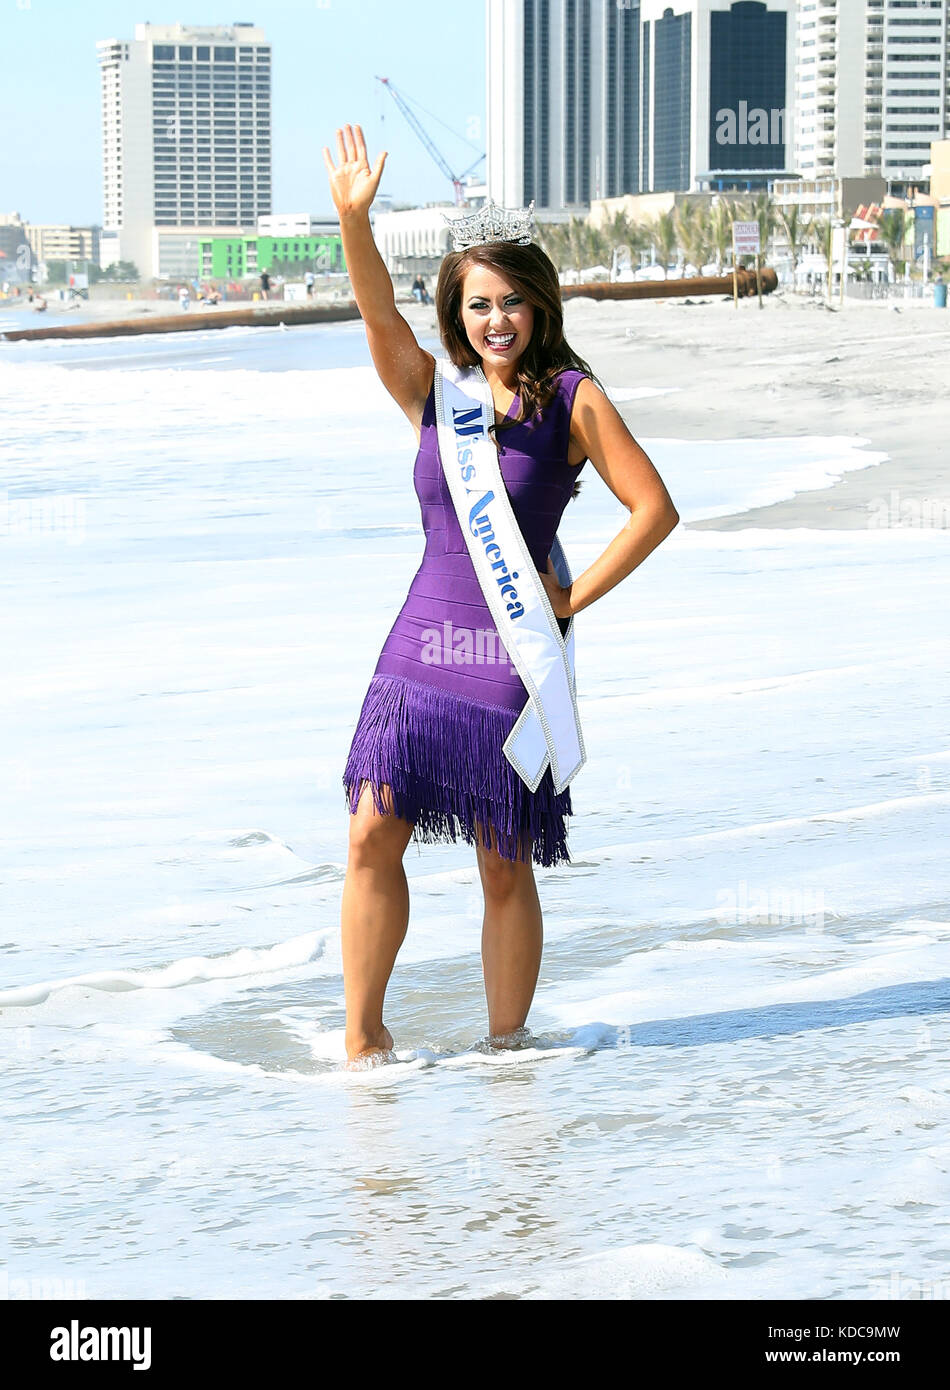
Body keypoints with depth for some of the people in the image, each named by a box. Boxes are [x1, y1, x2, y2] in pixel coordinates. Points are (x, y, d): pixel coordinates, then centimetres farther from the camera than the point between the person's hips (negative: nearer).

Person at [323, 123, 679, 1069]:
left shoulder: (571, 399, -1)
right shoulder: (434, 393, 8)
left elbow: (655, 508, -4)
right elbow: (378, 315, -10)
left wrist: (573, 599, -6)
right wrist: (352, 219, -26)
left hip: (513, 650, -3)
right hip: (423, 637, 4)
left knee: (504, 865, 1)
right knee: (373, 832, -4)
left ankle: (507, 1044, 15)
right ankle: (362, 1039, 8)